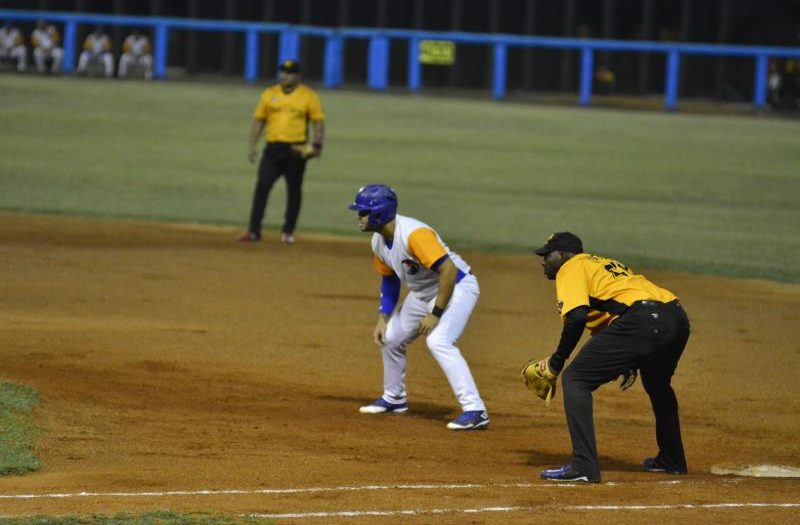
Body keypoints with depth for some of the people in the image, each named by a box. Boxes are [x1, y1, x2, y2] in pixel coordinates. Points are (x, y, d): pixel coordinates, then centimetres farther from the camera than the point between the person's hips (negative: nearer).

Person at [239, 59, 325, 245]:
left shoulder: (308, 96, 1)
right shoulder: (269, 94, 9)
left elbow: (318, 122, 0)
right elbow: (258, 120, 12)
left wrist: (316, 145, -14)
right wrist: (252, 146, 5)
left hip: (296, 150, -2)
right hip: (273, 148, 2)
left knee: (294, 191, 6)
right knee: (262, 186, -9)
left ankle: (288, 231, 18)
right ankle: (254, 231, -9)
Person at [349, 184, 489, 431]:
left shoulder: (414, 234, -31)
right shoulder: (379, 241, -2)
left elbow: (449, 271, -34)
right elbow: (389, 280, 14)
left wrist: (436, 314, -30)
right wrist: (383, 317, 6)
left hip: (456, 287, -10)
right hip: (422, 292, 10)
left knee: (438, 341, -29)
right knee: (390, 337, 17)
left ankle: (474, 411, -29)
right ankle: (393, 399, 40)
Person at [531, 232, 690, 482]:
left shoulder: (571, 268, 9)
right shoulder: (606, 264, 36)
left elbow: (577, 316, -8)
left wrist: (557, 361, -1)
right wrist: (629, 363, 30)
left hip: (642, 320, -9)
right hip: (678, 318, 9)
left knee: (574, 379, -2)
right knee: (657, 383, 36)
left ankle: (584, 466, -12)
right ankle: (671, 460, 47)